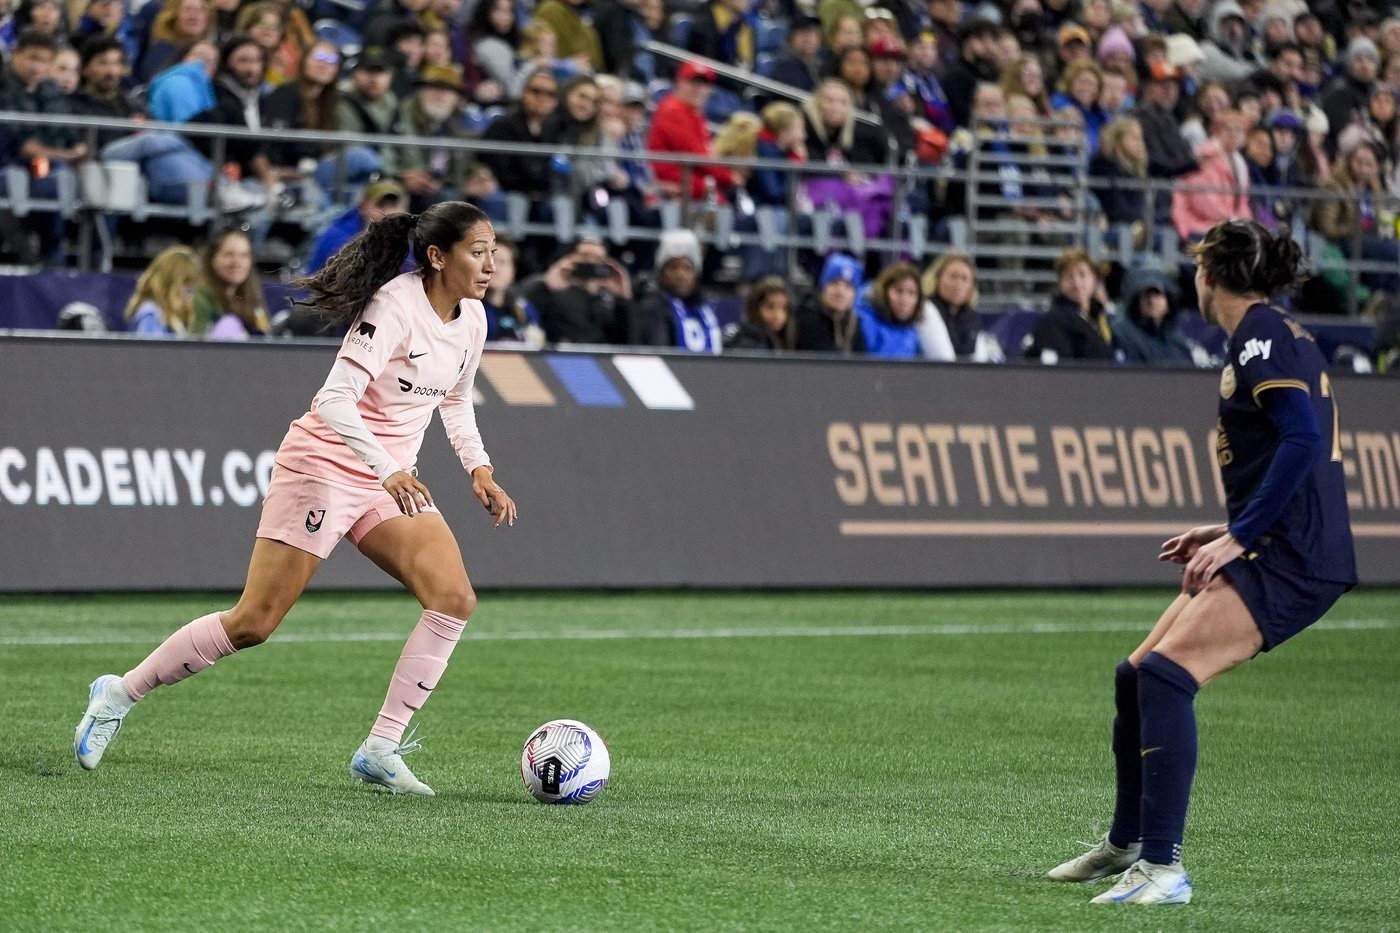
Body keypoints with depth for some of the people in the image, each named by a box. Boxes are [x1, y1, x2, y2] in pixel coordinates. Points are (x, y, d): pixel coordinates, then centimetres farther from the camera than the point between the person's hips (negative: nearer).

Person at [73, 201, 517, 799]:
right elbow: (335, 400, -28)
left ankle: (381, 750, -6)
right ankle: (120, 694, 12)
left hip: (391, 478, 8)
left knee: (455, 599, -11)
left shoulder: (471, 318, 4)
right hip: (325, 463, -8)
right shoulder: (395, 305, -21)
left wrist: (478, 469, 11)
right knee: (254, 623, -7)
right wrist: (387, 470, -37)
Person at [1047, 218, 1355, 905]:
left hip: (1291, 561, -10)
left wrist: (1239, 537, -22)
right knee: (1135, 677, 15)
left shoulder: (1261, 332, -10)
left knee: (1166, 672, -23)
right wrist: (1231, 531, 20)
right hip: (1274, 549, 10)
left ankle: (1162, 870, -24)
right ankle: (1126, 842, 32)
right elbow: (1308, 446, 24)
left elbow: (1304, 438, -23)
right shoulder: (1267, 335, 20)